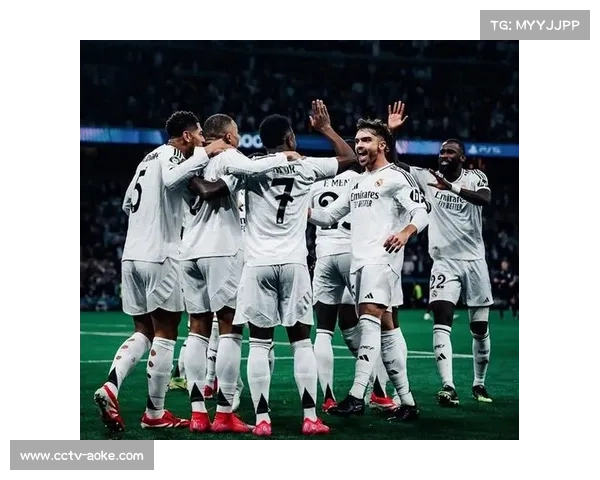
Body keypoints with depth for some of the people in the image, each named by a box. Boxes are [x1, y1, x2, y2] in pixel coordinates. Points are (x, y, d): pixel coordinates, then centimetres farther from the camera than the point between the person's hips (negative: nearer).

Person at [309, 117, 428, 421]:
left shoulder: (396, 177, -2)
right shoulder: (357, 182, 23)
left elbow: (421, 212, -10)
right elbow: (328, 216, 24)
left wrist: (405, 232, -30)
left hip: (382, 258, -9)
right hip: (360, 260, 9)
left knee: (369, 317, -21)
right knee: (386, 327, 8)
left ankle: (356, 396, -28)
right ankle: (407, 401, 12)